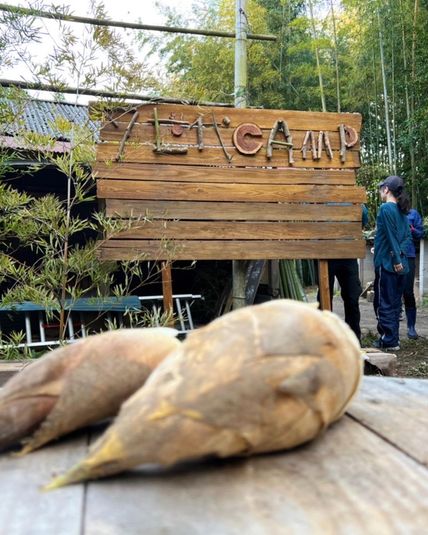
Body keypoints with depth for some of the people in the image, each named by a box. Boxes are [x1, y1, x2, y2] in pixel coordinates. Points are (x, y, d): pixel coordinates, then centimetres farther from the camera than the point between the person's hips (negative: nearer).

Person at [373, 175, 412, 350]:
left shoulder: (386, 208, -11)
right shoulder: (402, 211, 14)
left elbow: (391, 236, -17)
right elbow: (407, 237, 10)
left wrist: (396, 259, -16)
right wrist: (400, 252, -3)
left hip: (388, 263, -8)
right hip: (400, 264, 8)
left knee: (384, 304, 0)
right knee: (394, 303, 14)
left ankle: (389, 340, 3)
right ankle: (393, 339, 21)